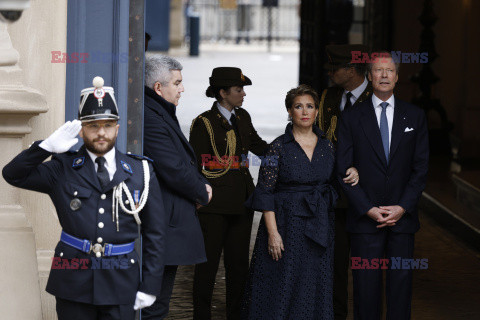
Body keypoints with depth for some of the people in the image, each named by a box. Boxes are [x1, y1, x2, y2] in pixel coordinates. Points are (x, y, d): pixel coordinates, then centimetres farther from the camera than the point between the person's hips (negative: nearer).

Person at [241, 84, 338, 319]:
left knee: (315, 289, 8)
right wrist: (273, 233, -15)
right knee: (282, 287, -1)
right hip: (286, 225, -4)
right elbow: (265, 192, -9)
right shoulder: (279, 147, -7)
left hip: (319, 228, 4)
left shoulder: (327, 147, 6)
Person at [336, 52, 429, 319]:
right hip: (365, 217, -1)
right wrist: (368, 209, -9)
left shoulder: (415, 117, 8)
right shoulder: (352, 118, 4)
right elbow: (344, 170, 0)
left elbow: (421, 168, 5)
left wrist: (403, 207, -7)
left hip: (403, 216, 1)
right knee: (366, 286, -1)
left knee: (401, 283, 2)